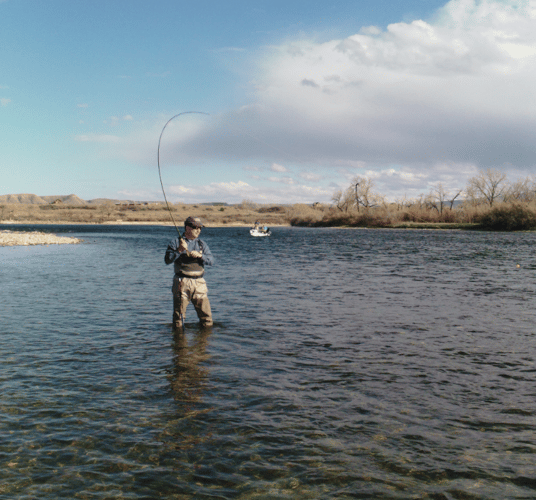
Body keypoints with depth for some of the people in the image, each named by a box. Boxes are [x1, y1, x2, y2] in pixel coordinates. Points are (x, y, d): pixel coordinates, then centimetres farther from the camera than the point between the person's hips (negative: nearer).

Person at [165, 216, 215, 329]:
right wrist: (179, 250, -16)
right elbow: (167, 260, -5)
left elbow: (211, 260, 4)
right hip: (182, 282, -3)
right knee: (178, 313, 2)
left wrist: (200, 255, -14)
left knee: (206, 314, 2)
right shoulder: (176, 242, 5)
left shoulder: (202, 244, 15)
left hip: (199, 283, 3)